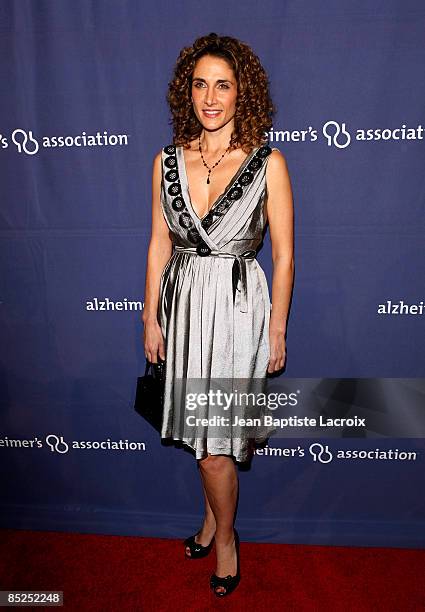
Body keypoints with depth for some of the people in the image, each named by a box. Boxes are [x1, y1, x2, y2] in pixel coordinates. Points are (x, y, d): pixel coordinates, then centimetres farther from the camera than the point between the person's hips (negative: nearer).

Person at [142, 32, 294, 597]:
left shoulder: (267, 162, -8)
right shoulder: (168, 161, 2)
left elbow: (284, 255, -5)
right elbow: (159, 245, 6)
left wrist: (277, 330, -4)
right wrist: (151, 318, 6)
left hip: (238, 303, -4)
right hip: (184, 301, 4)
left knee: (215, 442, 2)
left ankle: (225, 534, 32)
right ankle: (215, 513, 45)